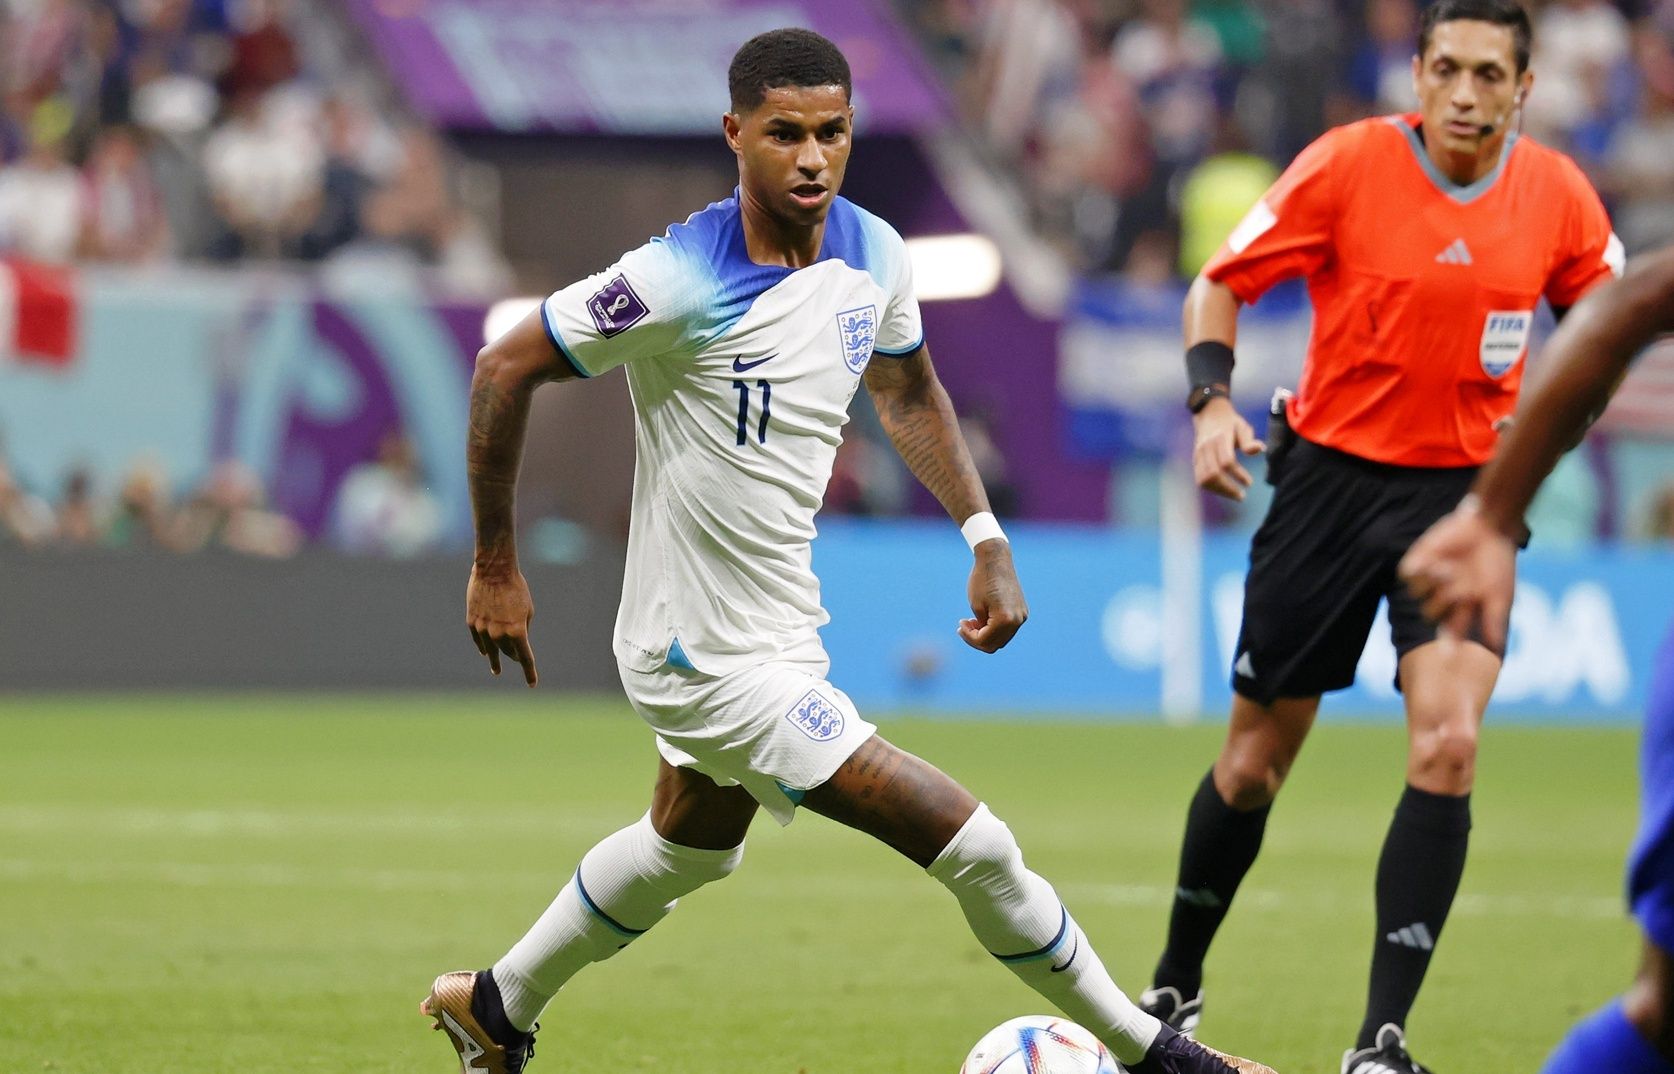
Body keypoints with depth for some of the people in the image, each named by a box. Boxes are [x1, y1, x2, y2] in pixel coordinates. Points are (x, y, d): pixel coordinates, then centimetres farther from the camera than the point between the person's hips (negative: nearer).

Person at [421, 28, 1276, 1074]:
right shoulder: (682, 280, -26)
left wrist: (987, 537, 7)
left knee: (689, 846, 33)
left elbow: (908, 391, 16)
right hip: (715, 663, -9)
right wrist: (496, 569, -12)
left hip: (782, 625, 9)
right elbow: (505, 370, -17)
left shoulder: (874, 254, -4)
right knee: (973, 845, -10)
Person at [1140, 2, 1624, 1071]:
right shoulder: (1348, 163, -11)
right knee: (1257, 756, 7)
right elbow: (1220, 284, -2)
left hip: (1463, 491, 1)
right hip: (1330, 472, -1)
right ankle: (1177, 985, 32)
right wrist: (1214, 401, -17)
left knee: (1449, 743, -19)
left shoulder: (1557, 195, -3)